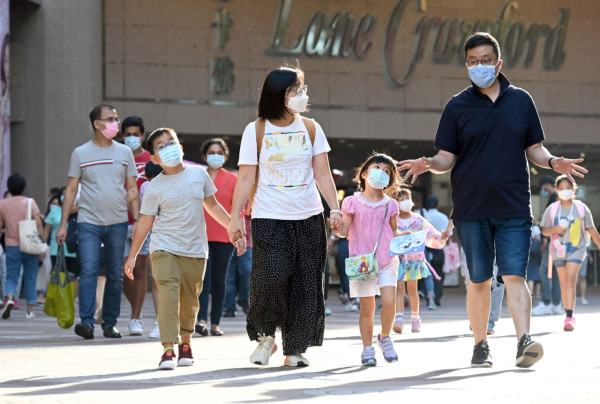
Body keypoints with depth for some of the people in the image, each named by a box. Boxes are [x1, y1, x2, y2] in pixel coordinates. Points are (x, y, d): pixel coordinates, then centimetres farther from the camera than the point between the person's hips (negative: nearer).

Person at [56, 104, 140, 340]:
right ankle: (87, 322, -17)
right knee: (88, 270, -14)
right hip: (88, 223, -2)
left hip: (118, 223, 2)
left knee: (116, 276, 4)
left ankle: (110, 323, 12)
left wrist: (137, 220, 1)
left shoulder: (124, 152, 10)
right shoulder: (81, 153, 4)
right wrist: (63, 225, -1)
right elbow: (71, 190, 5)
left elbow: (132, 190, 12)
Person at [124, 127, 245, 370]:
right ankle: (168, 349, -22)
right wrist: (132, 256, 2)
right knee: (168, 294, -19)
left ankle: (185, 343, 30)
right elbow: (145, 223, 2)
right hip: (164, 249, -3)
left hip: (195, 250, 3)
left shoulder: (198, 174, 4)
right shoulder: (154, 188, -2)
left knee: (190, 301, 8)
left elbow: (212, 206, 16)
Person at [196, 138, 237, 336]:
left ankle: (215, 323, 9)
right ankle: (201, 320, -22)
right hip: (200, 236, -1)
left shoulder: (232, 179, 8)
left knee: (219, 279, 4)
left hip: (224, 237, 1)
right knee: (203, 277, -13)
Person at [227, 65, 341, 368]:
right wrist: (235, 218, -5)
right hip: (269, 218, -3)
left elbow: (323, 174, 8)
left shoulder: (311, 129, 8)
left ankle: (295, 348, 10)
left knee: (305, 284, 0)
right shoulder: (256, 131, 0)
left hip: (309, 218, 3)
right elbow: (246, 178, 0)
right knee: (271, 277, -17)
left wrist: (335, 209, -2)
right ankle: (265, 336, 7)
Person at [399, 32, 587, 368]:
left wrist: (553, 162, -9)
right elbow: (447, 158, 5)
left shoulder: (521, 101, 8)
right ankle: (481, 346, 15)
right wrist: (428, 164, -17)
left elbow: (534, 149, 12)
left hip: (514, 208, 0)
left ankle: (524, 342, -19)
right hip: (472, 208, 0)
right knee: (479, 280, 5)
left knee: (514, 275, -11)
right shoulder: (458, 106, 5)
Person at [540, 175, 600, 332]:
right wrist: (555, 230, -15)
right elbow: (544, 230, 6)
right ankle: (569, 316, 22)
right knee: (564, 283, 9)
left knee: (570, 280, -17)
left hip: (576, 248, -3)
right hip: (558, 250, 3)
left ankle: (569, 318, -24)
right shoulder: (552, 209, 2)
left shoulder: (581, 208, 0)